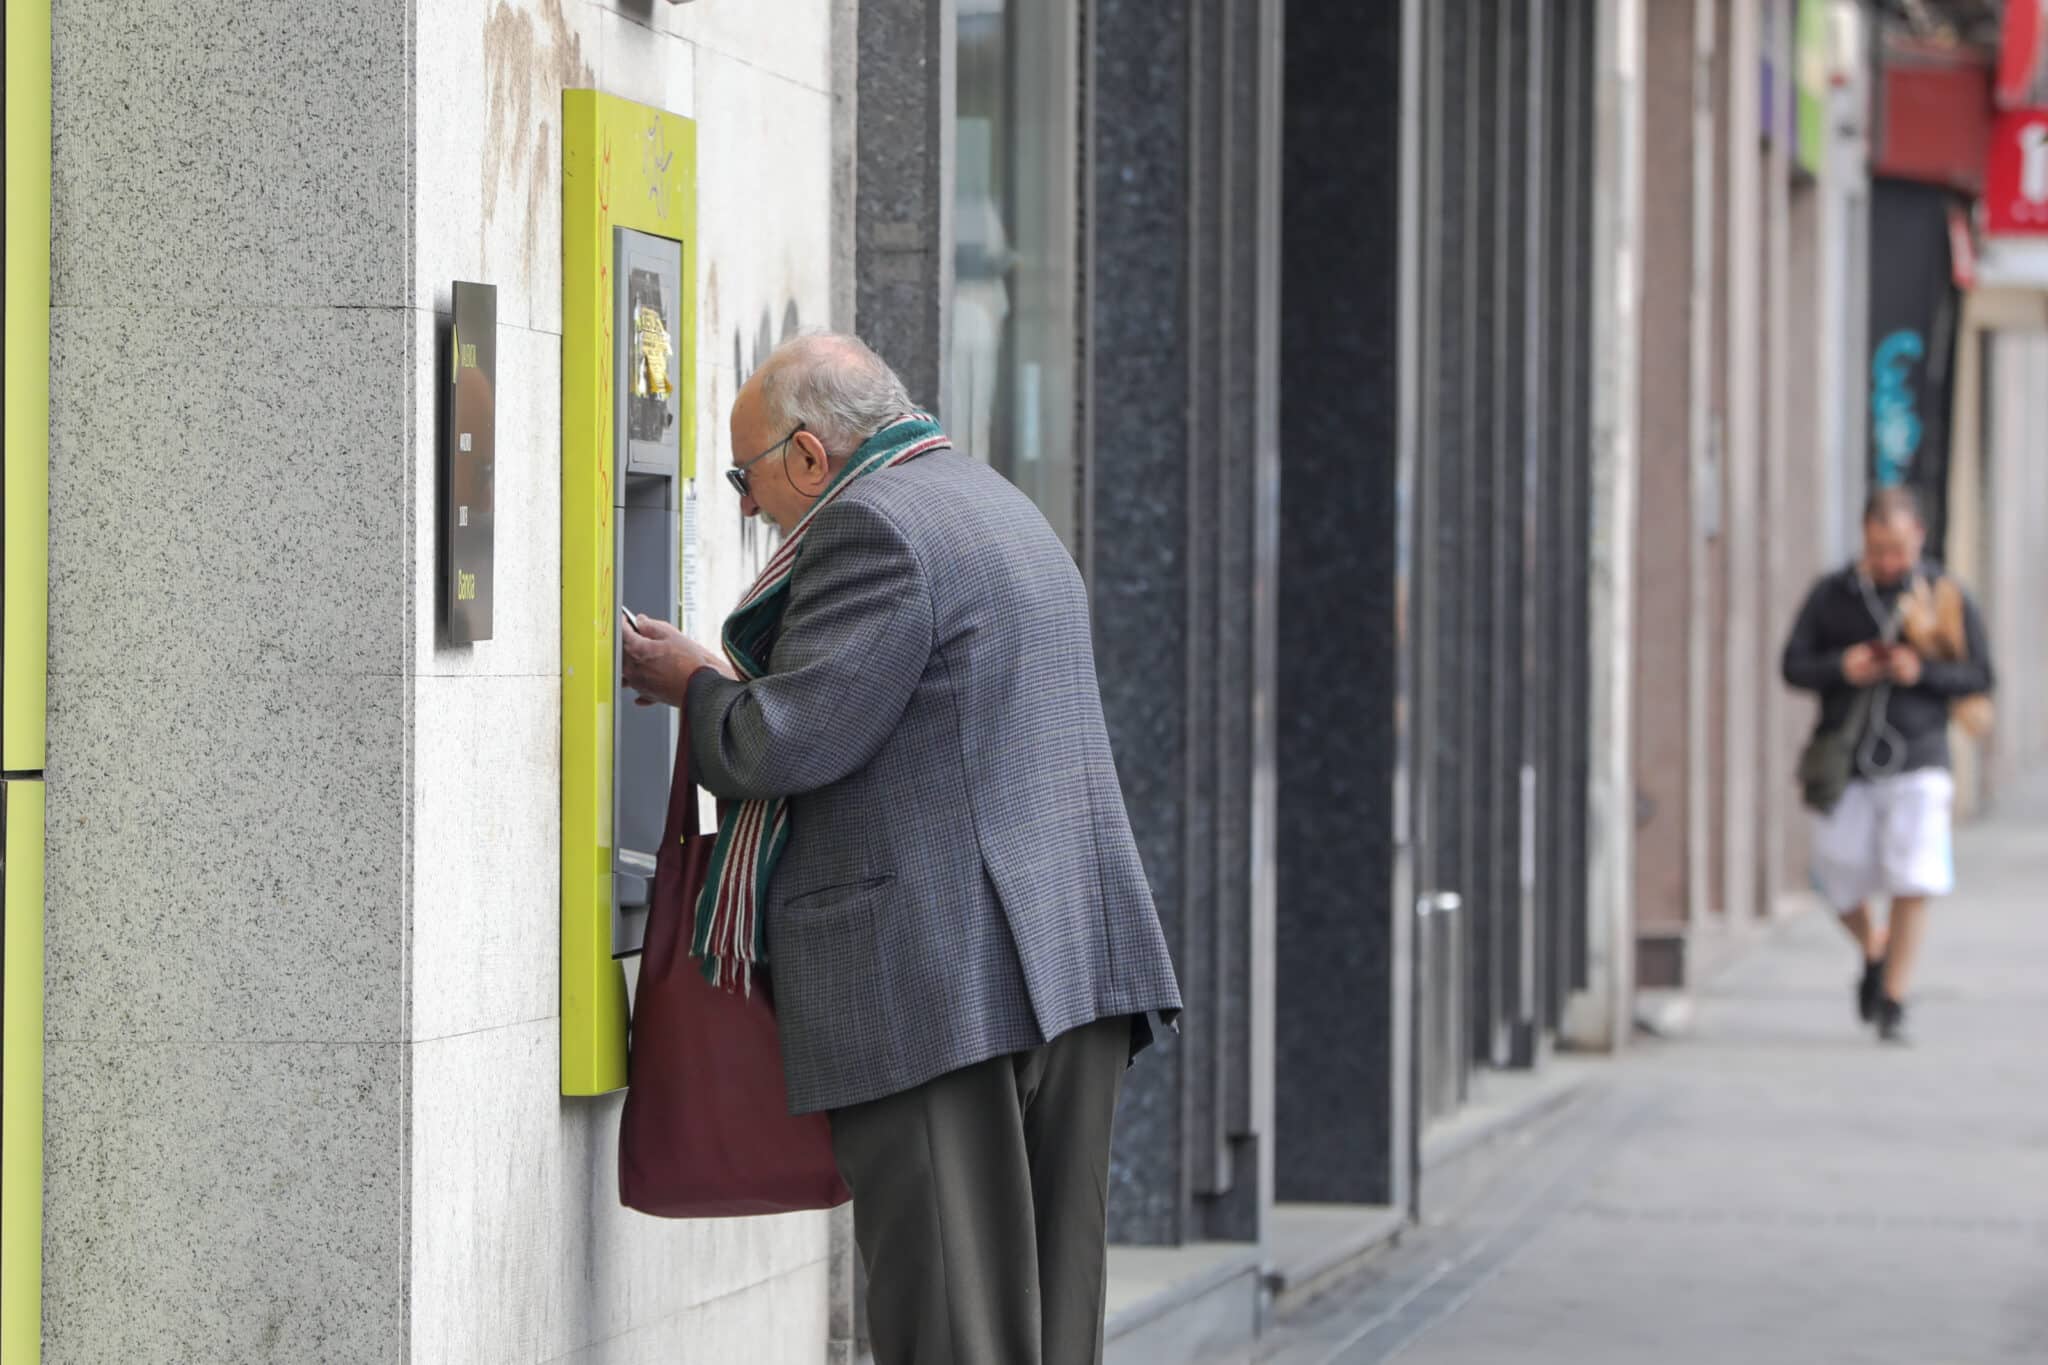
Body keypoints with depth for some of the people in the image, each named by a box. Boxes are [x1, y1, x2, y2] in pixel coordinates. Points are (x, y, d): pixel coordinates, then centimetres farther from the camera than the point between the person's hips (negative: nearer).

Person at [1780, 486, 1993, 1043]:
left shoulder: (1946, 596, 1)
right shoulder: (1831, 595, 4)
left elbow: (1979, 677, 0)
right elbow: (1794, 665, 3)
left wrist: (1924, 672, -18)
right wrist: (1841, 667, -17)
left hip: (1916, 761, -2)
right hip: (1845, 761, 2)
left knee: (1914, 883, -12)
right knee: (1842, 886, 5)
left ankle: (1893, 1003, -1)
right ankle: (1874, 953, 38)